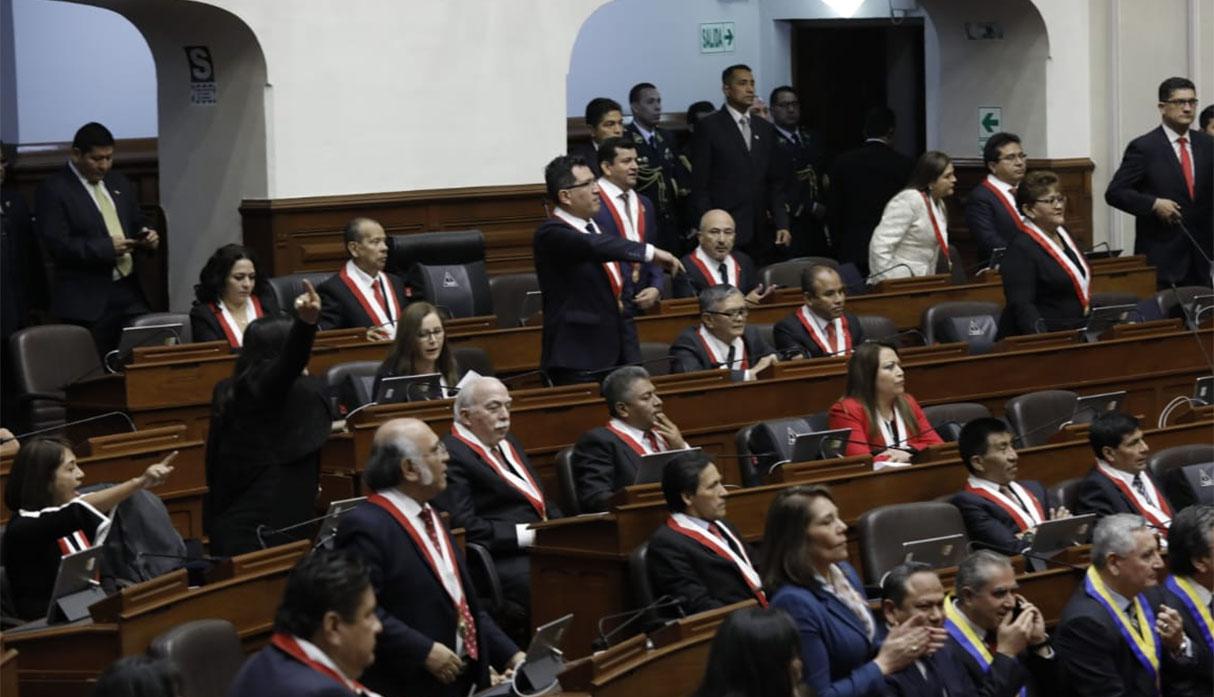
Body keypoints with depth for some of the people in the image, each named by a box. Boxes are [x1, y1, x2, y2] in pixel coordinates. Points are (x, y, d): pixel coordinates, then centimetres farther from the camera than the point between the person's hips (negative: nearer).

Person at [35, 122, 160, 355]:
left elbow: (136, 226, 23)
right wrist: (106, 247, -20)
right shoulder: (53, 189, -6)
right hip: (88, 302, -6)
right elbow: (57, 245, -14)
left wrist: (147, 238, 0)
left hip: (130, 293, 6)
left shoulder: (119, 184, 15)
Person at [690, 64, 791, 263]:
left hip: (759, 235, 5)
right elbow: (699, 185, -4)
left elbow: (775, 183, 16)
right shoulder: (708, 127, -1)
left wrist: (782, 224, 6)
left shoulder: (766, 129, 16)